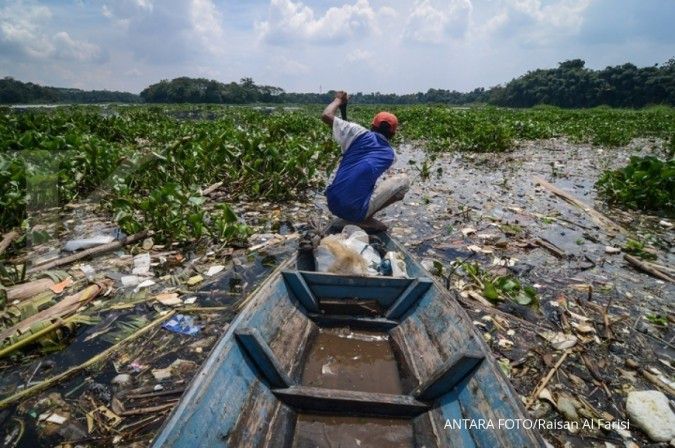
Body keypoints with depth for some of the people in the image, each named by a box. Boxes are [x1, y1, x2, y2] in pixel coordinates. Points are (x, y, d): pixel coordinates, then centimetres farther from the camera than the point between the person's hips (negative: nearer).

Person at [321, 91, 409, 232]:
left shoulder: (360, 134, 5)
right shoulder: (390, 154, 11)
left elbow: (326, 116, 2)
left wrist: (338, 100, 21)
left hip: (333, 205, 4)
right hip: (357, 210, -3)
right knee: (403, 180, 13)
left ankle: (348, 219, 13)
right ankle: (366, 219, 3)